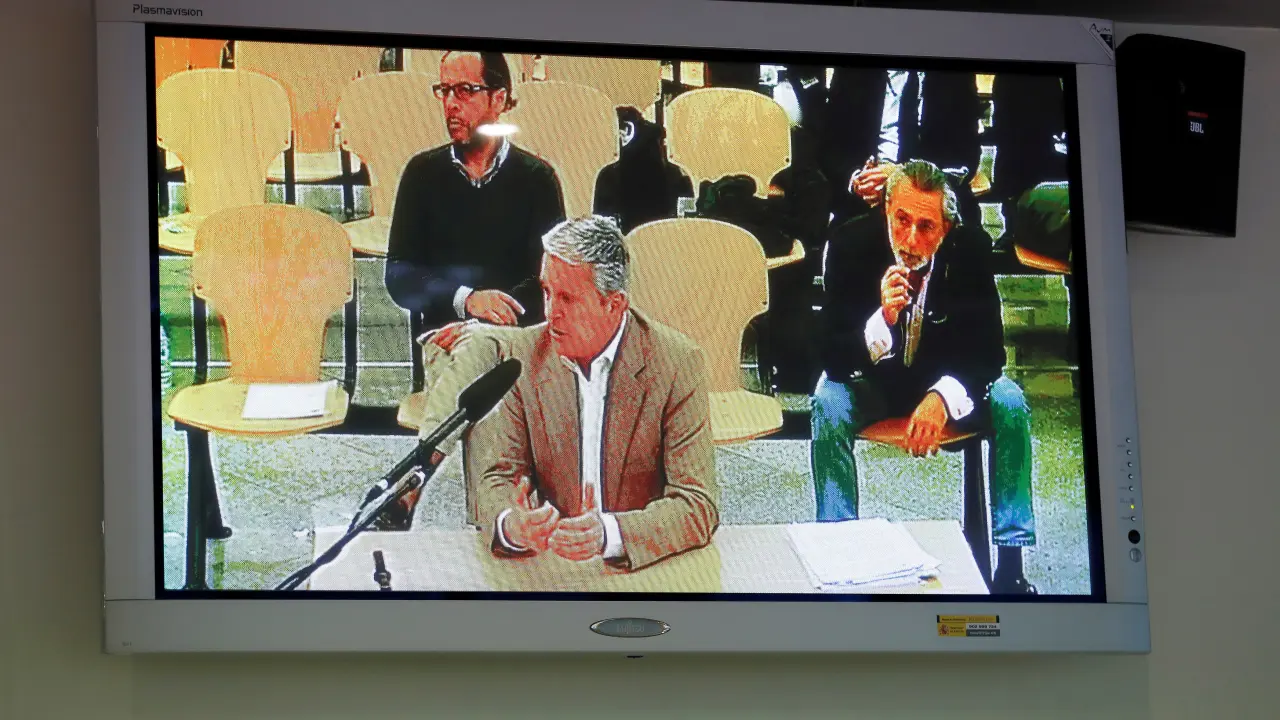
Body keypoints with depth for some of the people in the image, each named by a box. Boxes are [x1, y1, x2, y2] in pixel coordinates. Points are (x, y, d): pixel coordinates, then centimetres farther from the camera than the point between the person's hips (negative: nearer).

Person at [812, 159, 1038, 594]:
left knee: (1010, 403, -24)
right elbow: (834, 360, -26)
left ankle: (1010, 564, -17)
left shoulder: (971, 248, -20)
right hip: (874, 379, -1)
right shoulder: (850, 244, -24)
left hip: (949, 379, 1)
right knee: (829, 404, -31)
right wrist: (882, 320, -46)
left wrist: (943, 395, -37)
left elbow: (989, 350, -17)